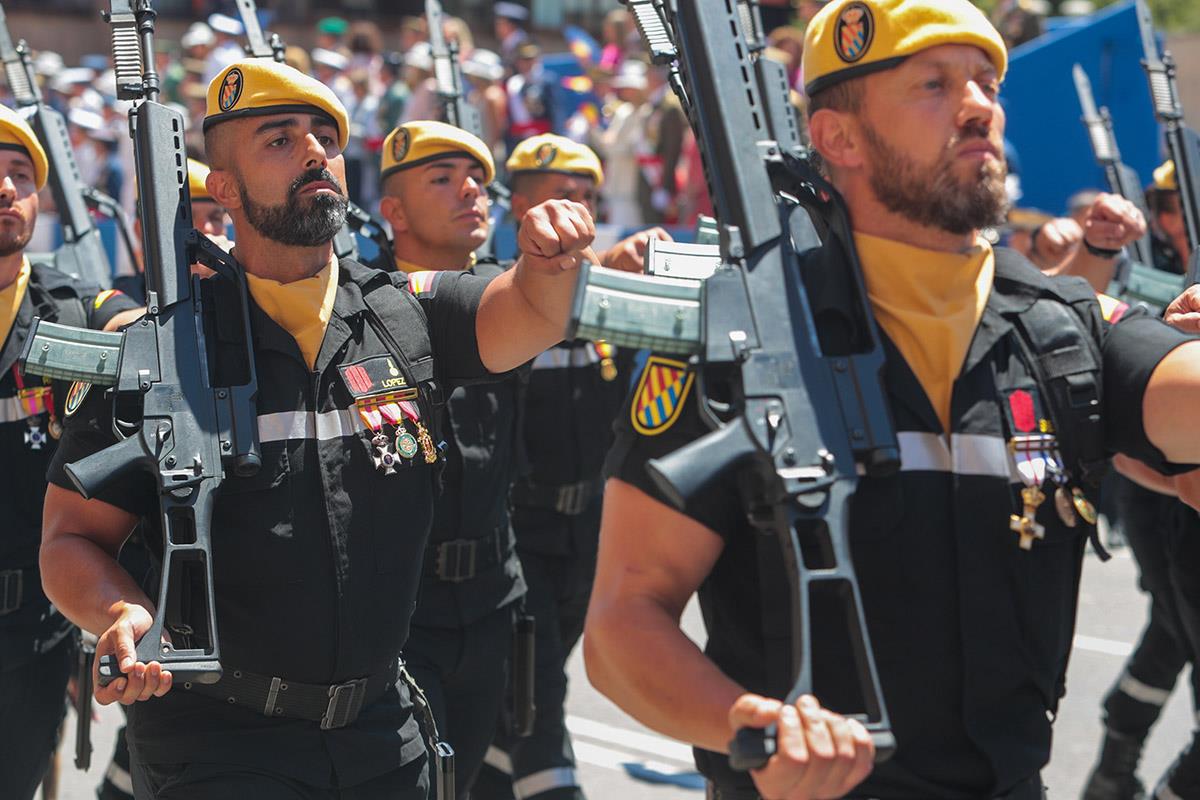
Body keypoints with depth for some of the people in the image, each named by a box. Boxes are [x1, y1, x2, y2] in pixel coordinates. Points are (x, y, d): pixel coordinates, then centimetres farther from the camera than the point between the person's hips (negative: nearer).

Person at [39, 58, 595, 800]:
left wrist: (552, 257, -32)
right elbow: (72, 537, -5)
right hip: (216, 739, -4)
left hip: (381, 734, 4)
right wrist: (123, 616, -25)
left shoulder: (407, 315, 5)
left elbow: (531, 313, -10)